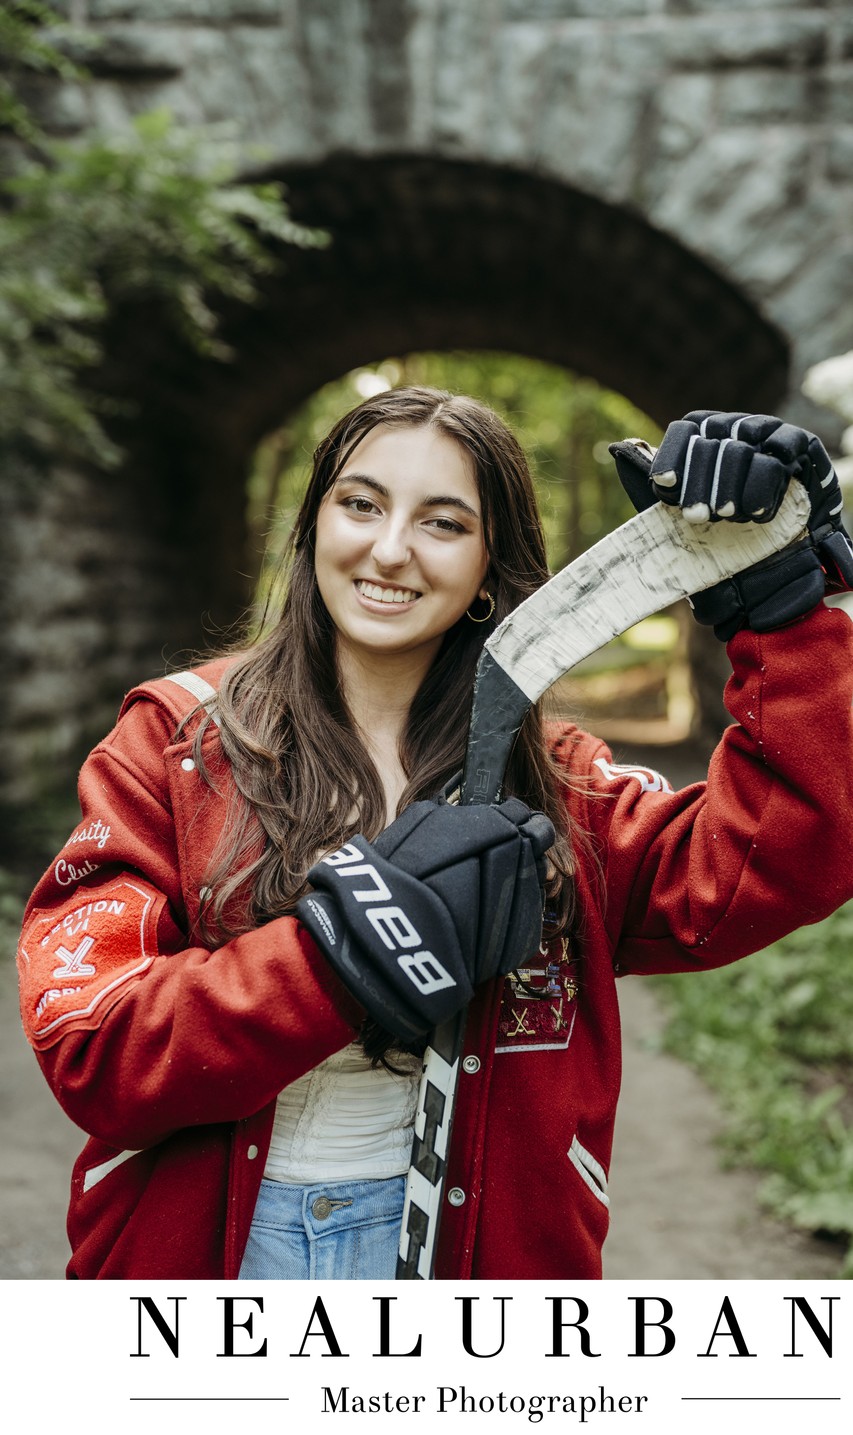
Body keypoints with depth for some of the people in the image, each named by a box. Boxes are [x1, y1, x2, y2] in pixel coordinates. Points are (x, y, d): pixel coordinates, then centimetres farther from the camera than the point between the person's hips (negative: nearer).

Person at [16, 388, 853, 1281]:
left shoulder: (550, 782, -3)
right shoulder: (173, 741, -9)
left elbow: (775, 867, -17)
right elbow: (86, 1048, -18)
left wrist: (773, 586, -19)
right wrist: (352, 942, -30)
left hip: (459, 1240, 2)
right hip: (207, 1245, -1)